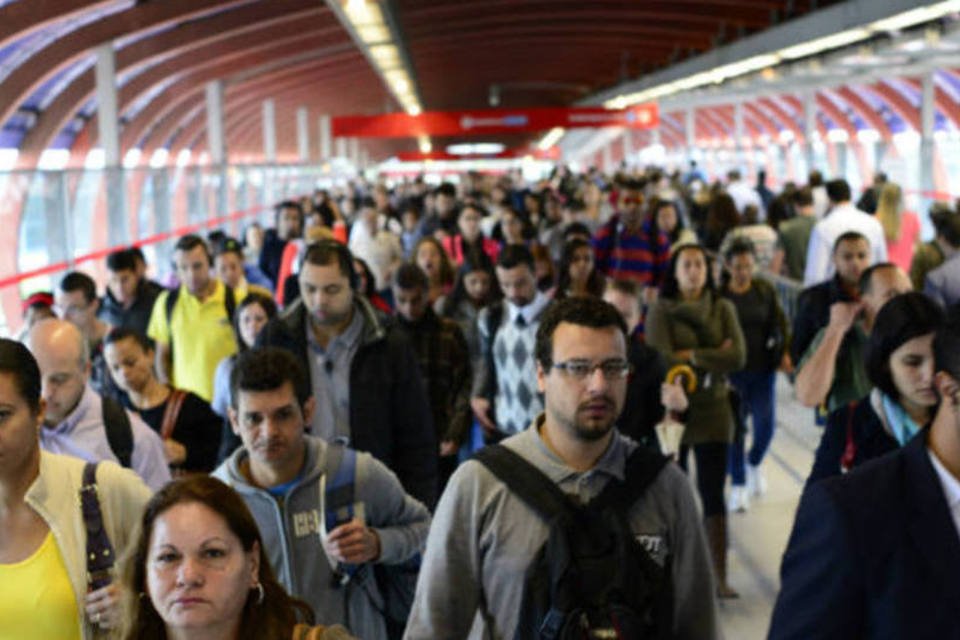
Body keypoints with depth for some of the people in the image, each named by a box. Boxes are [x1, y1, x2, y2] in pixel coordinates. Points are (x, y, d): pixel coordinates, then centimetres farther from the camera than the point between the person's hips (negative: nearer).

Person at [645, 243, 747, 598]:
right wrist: (714, 359, -9)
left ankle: (720, 578, 5)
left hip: (713, 409, 2)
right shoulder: (661, 311, -2)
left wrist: (691, 356, -11)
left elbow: (738, 357, -5)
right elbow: (660, 361, -14)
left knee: (713, 495, 2)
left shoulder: (722, 309, 6)